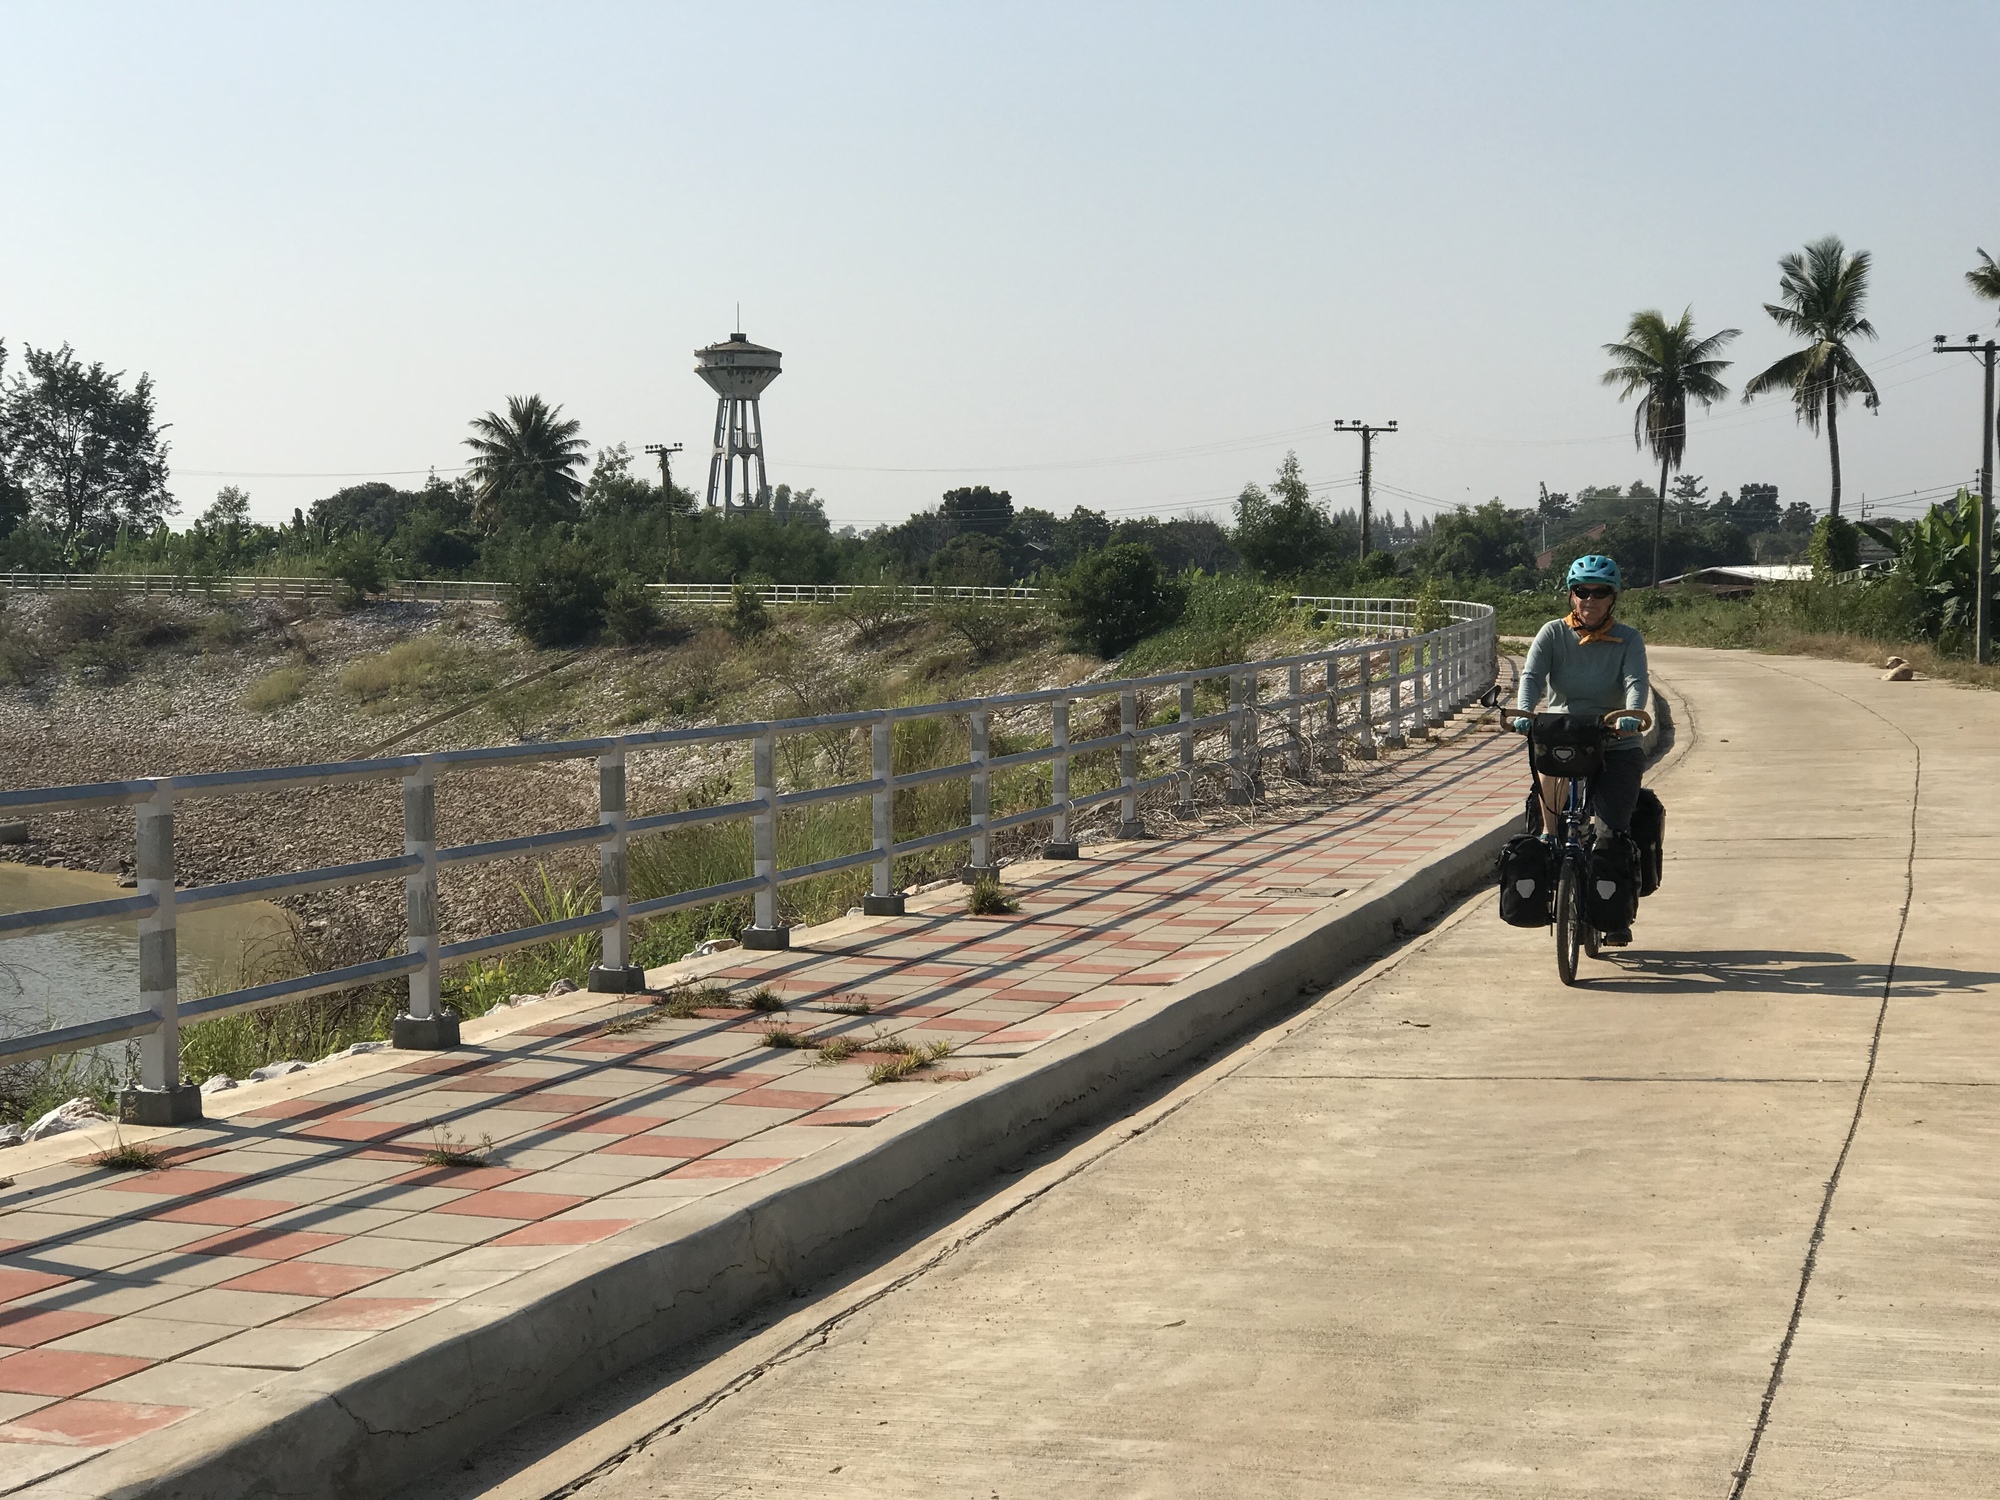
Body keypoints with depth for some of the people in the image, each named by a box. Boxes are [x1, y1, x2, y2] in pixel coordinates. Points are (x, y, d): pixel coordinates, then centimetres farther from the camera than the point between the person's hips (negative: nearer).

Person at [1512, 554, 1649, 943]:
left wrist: (1630, 714, -37)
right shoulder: (1553, 634, 2)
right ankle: (1549, 834, -9)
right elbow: (1532, 675, -12)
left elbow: (1636, 681, -15)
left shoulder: (1628, 640, 1)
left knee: (1614, 830, -11)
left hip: (1615, 748, -1)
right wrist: (1525, 712, -32)